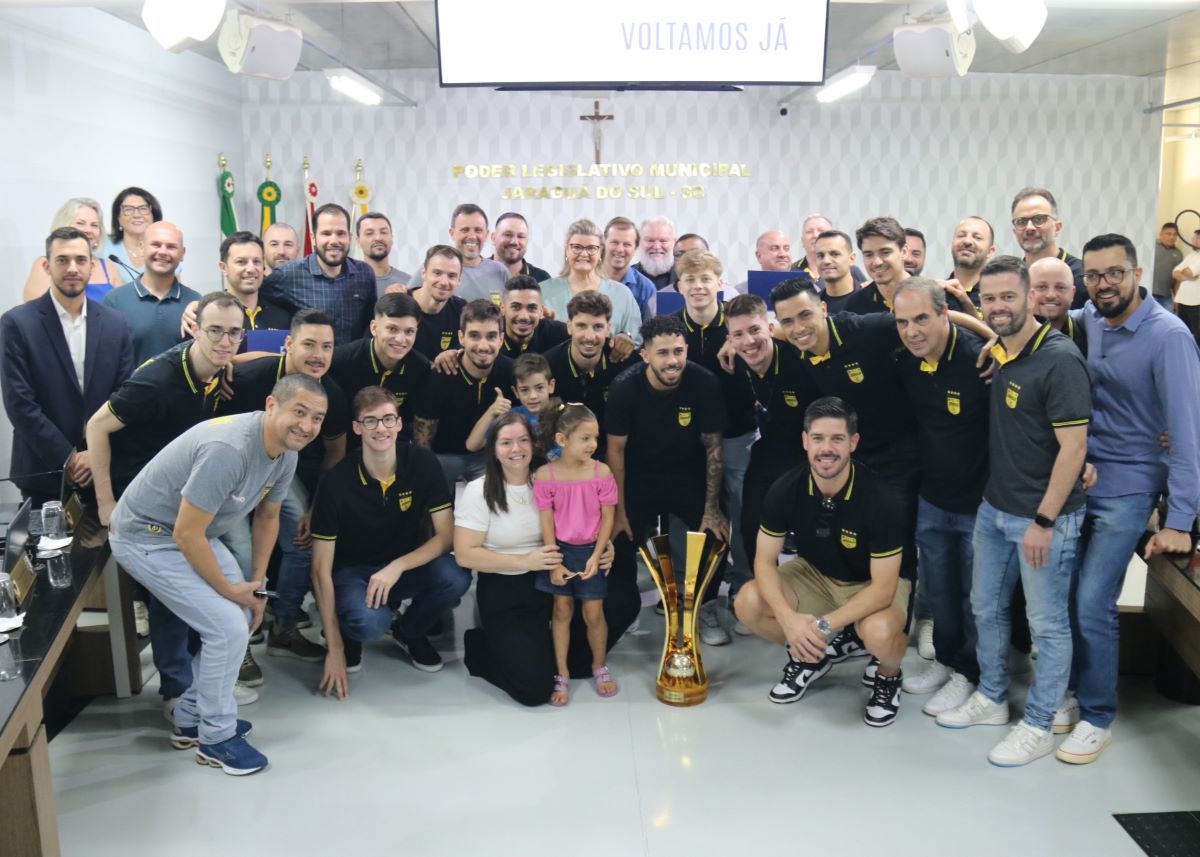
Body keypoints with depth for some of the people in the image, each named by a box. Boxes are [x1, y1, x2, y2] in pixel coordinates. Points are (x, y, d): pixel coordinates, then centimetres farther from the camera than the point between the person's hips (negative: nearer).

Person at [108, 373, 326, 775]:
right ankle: (215, 737, 7)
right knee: (228, 627, -13)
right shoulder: (227, 449, -34)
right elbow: (185, 535, -29)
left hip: (194, 534, 9)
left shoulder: (286, 454, -6)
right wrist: (228, 590, -16)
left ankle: (191, 718, 27)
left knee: (243, 615, 10)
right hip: (146, 536, -9)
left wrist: (257, 584, 7)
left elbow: (267, 516, 9)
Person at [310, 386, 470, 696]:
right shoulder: (337, 482, -20)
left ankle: (409, 631, 5)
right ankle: (348, 633, 5)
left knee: (456, 578, -28)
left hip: (407, 565, 3)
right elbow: (321, 569, -17)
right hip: (351, 571, -3)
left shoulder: (422, 463, -13)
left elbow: (446, 534, -11)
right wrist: (335, 649, -19)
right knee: (371, 621, -36)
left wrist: (397, 567, -28)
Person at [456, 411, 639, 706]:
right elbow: (465, 554, -13)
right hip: (505, 593, -4)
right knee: (535, 688, -18)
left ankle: (566, 659, 6)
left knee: (625, 599, -15)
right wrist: (525, 562, -21)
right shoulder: (479, 491, -8)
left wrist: (601, 550, -14)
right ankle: (482, 647, 12)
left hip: (554, 579, 4)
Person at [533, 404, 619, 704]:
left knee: (593, 613, 6)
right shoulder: (545, 475, -12)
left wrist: (596, 556, -12)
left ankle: (600, 667, 29)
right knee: (562, 611, 10)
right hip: (561, 550, 0)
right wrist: (554, 562, -11)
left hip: (590, 550, 0)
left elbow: (607, 518, -6)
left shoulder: (601, 472, -11)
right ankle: (561, 675, 22)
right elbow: (546, 522, -8)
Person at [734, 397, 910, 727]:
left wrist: (825, 625, -37)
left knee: (879, 633, -37)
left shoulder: (879, 499, -30)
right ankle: (815, 654, 10)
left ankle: (889, 675, 3)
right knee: (748, 603, -20)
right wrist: (789, 618, -32)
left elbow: (883, 586, -27)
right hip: (815, 574, 4)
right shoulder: (786, 489, -20)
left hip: (874, 583, -4)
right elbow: (765, 561, -14)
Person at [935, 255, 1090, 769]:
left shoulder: (1059, 360, -18)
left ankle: (1038, 727, 21)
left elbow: (1073, 447, -19)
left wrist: (1044, 520, -19)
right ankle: (991, 699, 37)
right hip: (993, 509, 8)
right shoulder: (994, 353, 3)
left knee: (1048, 624, 7)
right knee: (986, 609, 18)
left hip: (1044, 516, -8)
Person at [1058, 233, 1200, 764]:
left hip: (1126, 488, -5)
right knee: (1066, 596, 9)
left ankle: (1098, 716, 13)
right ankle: (1078, 692, 29)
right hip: (1078, 476, 5)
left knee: (1092, 605, -6)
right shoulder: (1089, 318, 0)